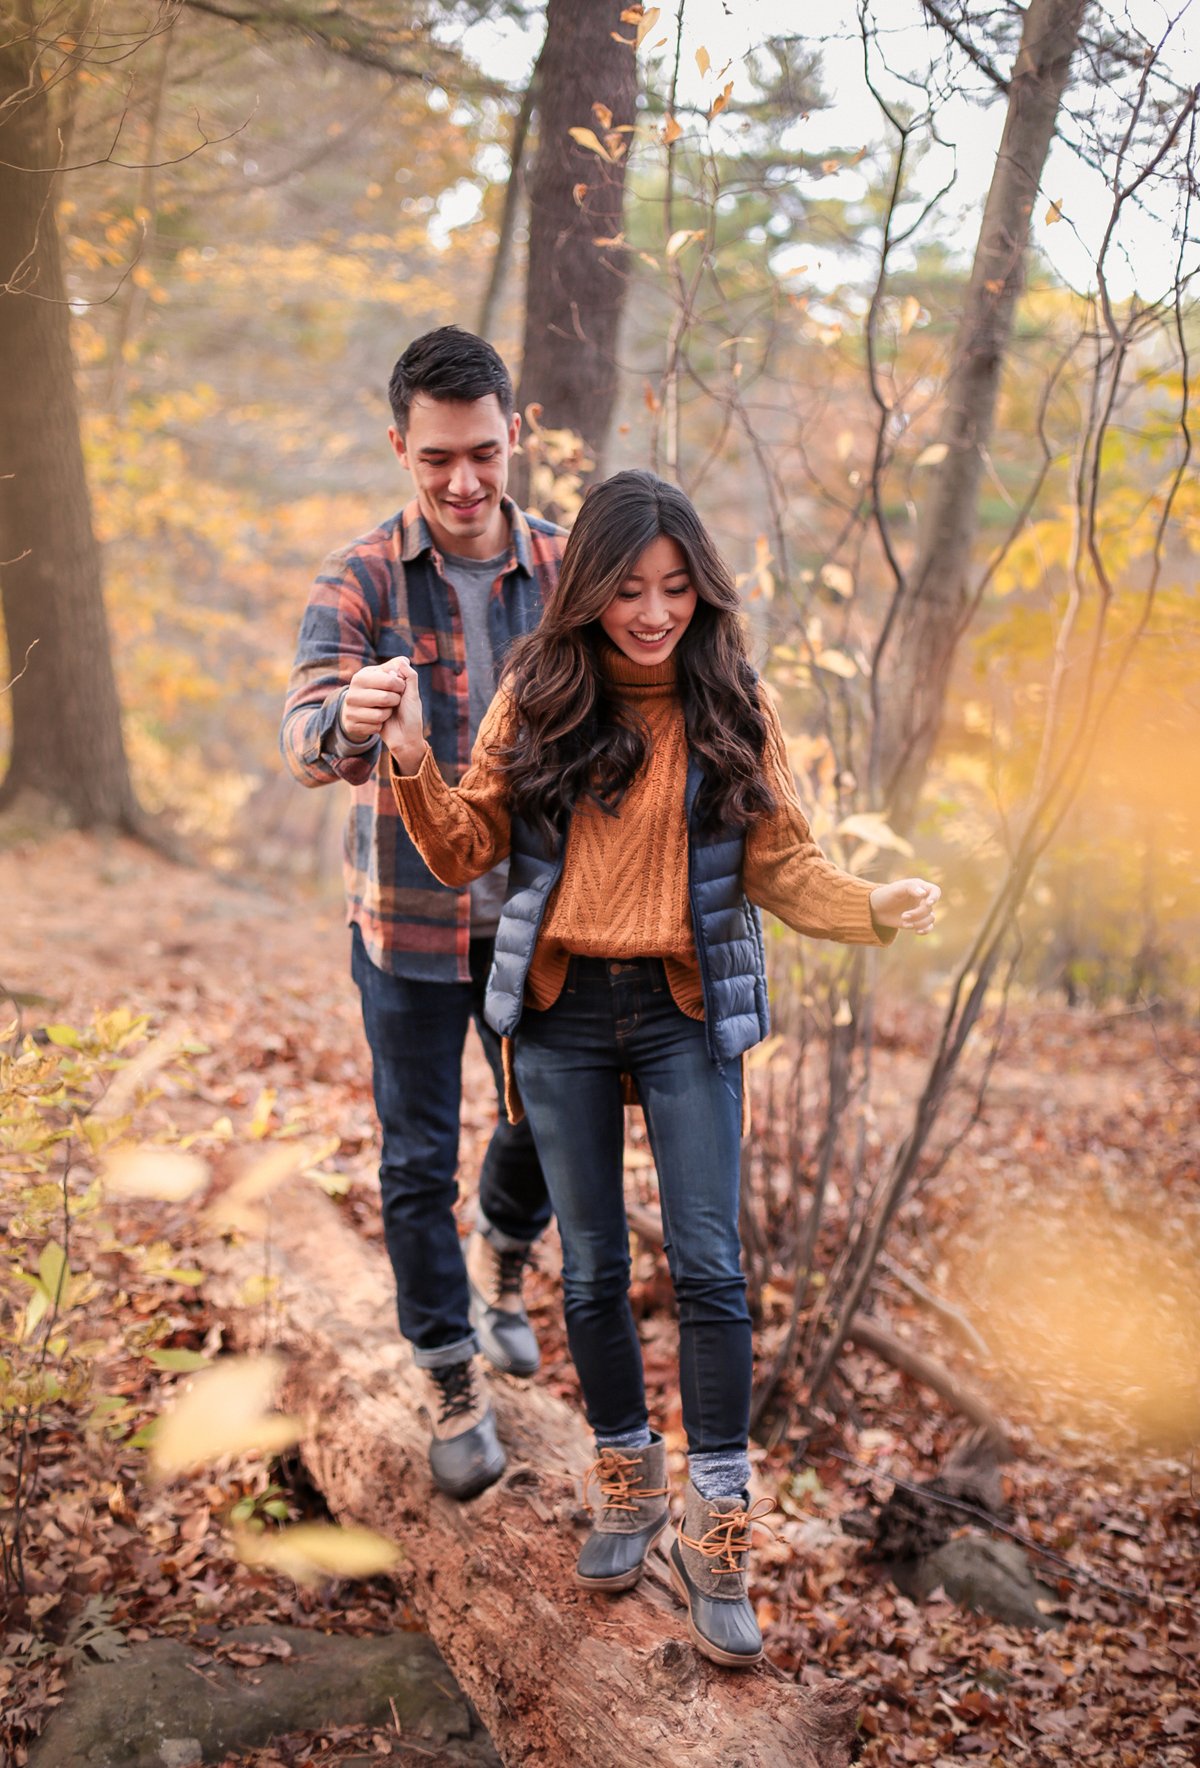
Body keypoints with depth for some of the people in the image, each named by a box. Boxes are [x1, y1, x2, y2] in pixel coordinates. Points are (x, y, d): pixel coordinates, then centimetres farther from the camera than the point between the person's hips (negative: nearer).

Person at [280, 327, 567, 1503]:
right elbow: (306, 744, -23)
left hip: (536, 913, 2)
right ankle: (451, 1381, 23)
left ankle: (501, 1261, 47)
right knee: (418, 1159, 5)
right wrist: (348, 718, -48)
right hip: (408, 918, -2)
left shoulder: (563, 573, -4)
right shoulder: (358, 582, -10)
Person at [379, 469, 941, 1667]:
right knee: (592, 1267, 11)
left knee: (709, 1268, -3)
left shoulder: (733, 705, -3)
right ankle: (627, 1488, 31)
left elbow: (780, 865, -2)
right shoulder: (538, 699, -2)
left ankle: (713, 1540, 10)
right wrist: (415, 768, -20)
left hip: (688, 1010, -1)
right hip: (561, 1013, 1)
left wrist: (873, 910, -20)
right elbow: (465, 851, -3)